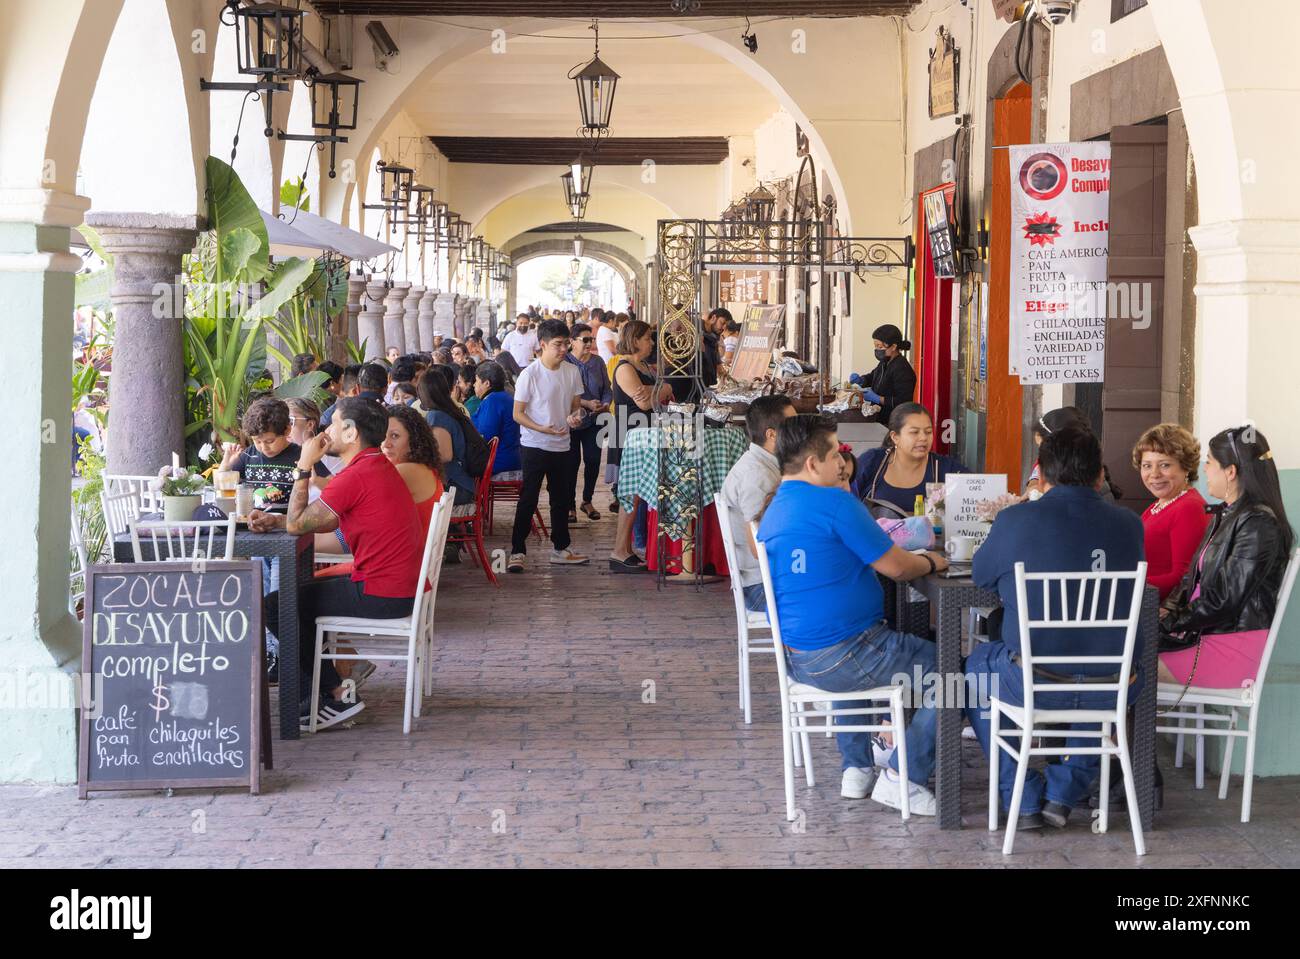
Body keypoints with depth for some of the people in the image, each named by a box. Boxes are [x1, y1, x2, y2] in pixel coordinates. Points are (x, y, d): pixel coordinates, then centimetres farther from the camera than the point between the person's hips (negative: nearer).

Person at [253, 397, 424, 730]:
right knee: (299, 591, 24)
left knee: (275, 606, -1)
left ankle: (335, 694, 4)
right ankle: (320, 691, 23)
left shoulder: (356, 476, -19)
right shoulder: (377, 466, 14)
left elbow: (297, 524, -13)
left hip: (379, 596, -10)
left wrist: (304, 468, -5)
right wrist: (274, 519, 9)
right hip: (401, 588, 10)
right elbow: (326, 522, 18)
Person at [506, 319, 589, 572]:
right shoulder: (530, 375, -13)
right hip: (534, 446, -6)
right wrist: (543, 429, -25)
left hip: (562, 446, 6)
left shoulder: (572, 372, 3)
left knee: (562, 499, 14)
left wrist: (576, 416, -11)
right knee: (528, 500, -5)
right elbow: (518, 414, -10)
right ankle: (518, 551, 1)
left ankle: (560, 548, 27)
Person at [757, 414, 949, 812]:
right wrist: (931, 562, 10)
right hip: (839, 656, -10)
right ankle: (902, 779, 4)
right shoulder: (834, 503, -16)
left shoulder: (772, 513, 12)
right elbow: (897, 567, -12)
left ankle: (856, 769, 37)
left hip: (795, 656, 10)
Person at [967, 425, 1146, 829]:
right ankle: (1064, 793, 32)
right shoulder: (1129, 524, 0)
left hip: (1032, 686, -3)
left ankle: (1023, 801, 26)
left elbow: (980, 574, 11)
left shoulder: (1015, 520, -8)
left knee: (976, 667, 30)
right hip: (1113, 691, 3)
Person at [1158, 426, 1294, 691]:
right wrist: (1168, 610, 0)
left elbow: (1225, 601, -19)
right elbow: (1194, 577, 18)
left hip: (1232, 653, -9)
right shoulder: (1226, 515, 16)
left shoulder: (1258, 526, -16)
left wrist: (1170, 623, -11)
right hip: (1203, 634, 9)